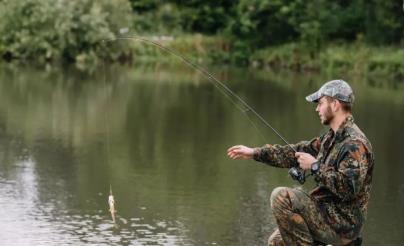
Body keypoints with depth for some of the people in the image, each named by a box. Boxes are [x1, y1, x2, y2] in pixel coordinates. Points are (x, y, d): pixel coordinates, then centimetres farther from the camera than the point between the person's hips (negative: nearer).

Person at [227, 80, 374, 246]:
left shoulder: (355, 143, -19)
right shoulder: (332, 138, 13)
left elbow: (348, 188, -29)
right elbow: (296, 152, 17)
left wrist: (315, 166, -20)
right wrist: (255, 153, 13)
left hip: (342, 224, -10)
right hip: (329, 216, 10)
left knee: (281, 196, -20)